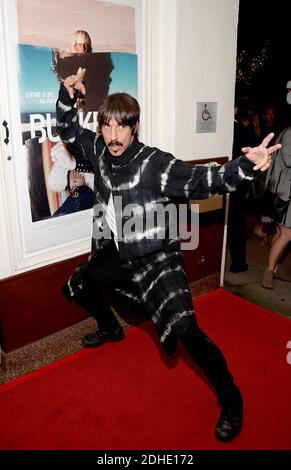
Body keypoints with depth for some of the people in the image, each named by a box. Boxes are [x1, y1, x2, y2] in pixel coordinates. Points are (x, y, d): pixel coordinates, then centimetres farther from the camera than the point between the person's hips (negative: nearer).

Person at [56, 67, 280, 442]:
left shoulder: (155, 163, -19)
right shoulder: (98, 150, -1)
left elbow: (200, 180, -26)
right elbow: (69, 131, 15)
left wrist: (244, 165, -43)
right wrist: (67, 95, -2)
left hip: (156, 260, -7)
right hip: (117, 257, 8)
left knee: (184, 330, -23)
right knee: (75, 287, 25)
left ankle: (231, 400, 1)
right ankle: (111, 329, 54)